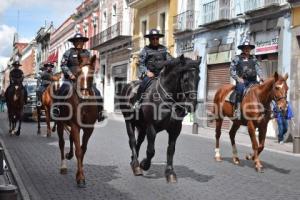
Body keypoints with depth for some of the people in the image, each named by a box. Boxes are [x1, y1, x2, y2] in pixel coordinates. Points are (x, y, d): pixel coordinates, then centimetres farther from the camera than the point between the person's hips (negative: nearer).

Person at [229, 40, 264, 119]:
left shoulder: (254, 58, 20)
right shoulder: (237, 58, 11)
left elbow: (258, 68, 12)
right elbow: (232, 70, 6)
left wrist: (260, 76, -7)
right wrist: (238, 78, -8)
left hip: (252, 81, 4)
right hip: (241, 80, -3)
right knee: (241, 88, -33)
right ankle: (237, 109, -32)